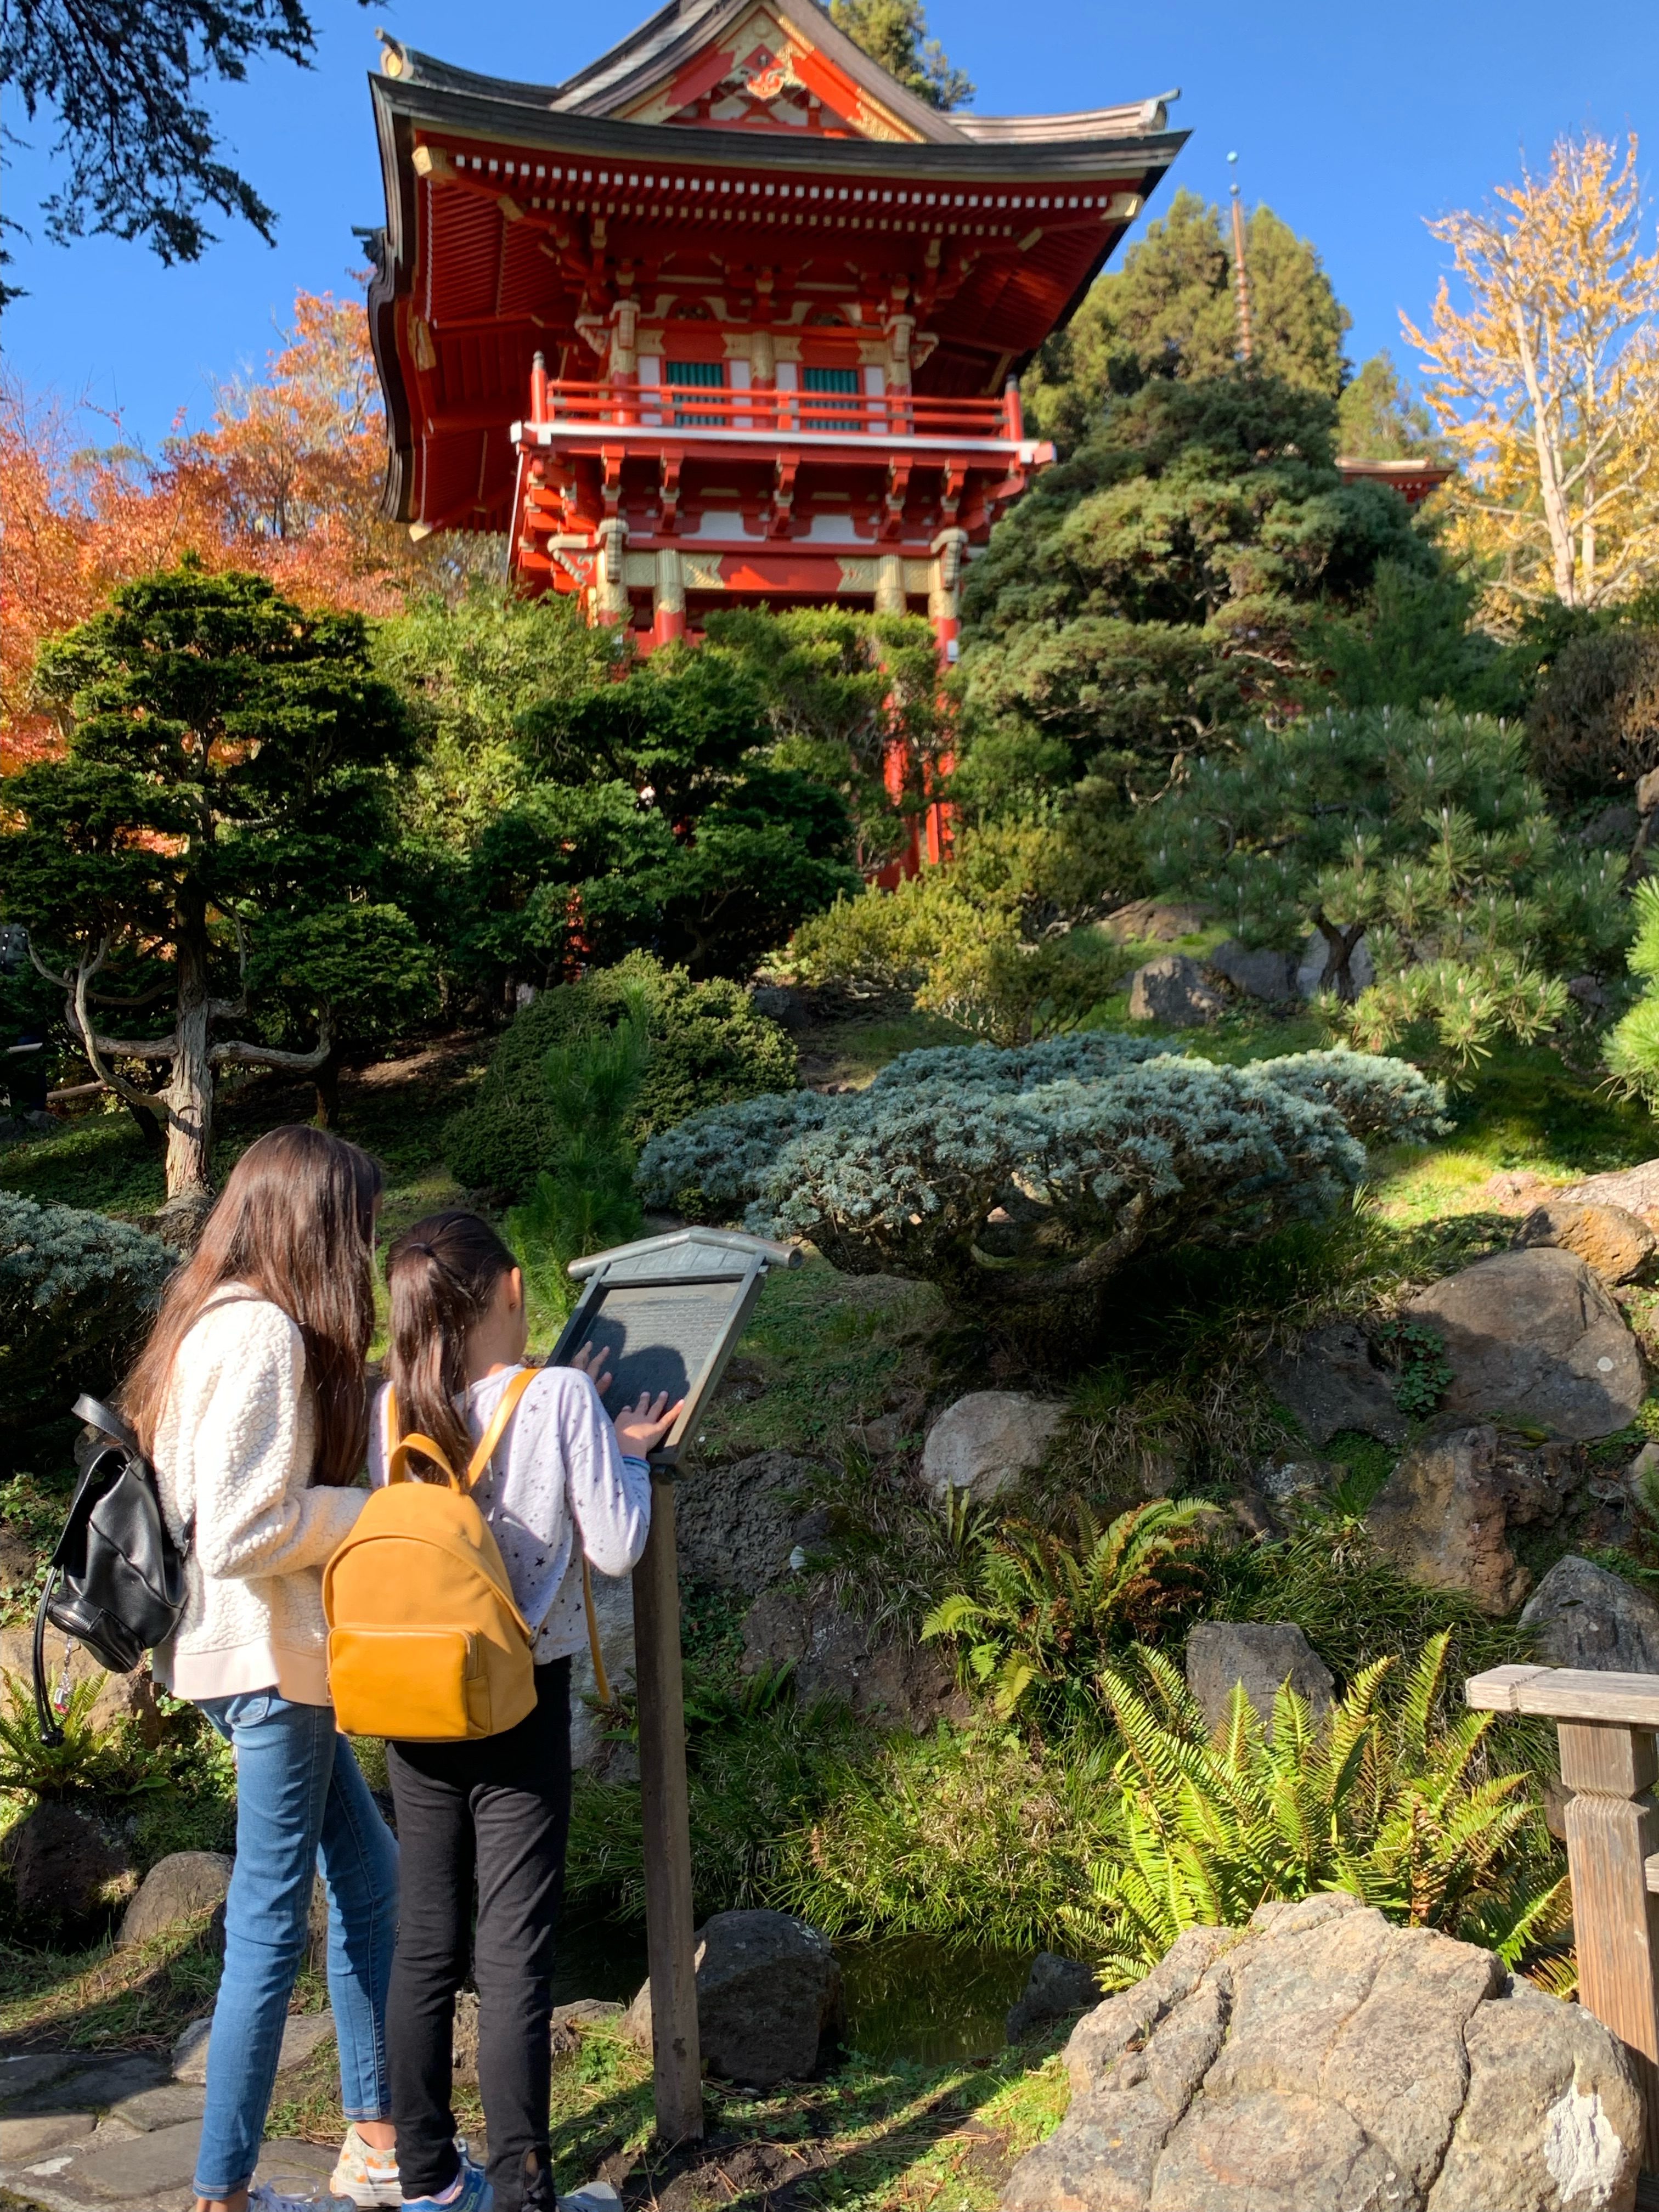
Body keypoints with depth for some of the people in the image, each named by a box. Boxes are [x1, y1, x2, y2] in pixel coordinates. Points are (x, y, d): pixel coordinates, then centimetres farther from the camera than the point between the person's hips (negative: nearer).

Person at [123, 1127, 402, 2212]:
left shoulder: (222, 1321, 10)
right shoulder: (263, 1334, -21)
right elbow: (240, 1532, -25)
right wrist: (378, 1507, -16)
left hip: (266, 1655, 10)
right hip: (268, 1661, -10)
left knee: (369, 1875, 19)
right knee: (272, 1924, 3)